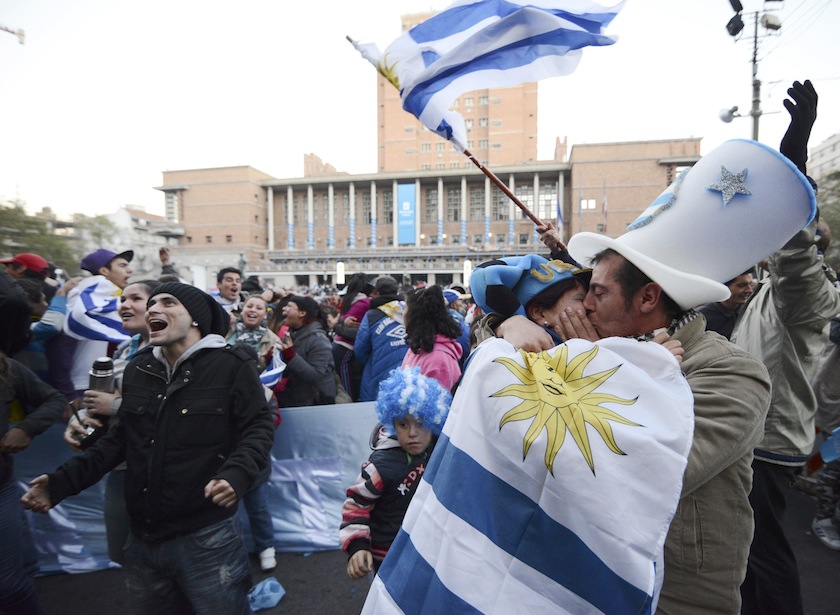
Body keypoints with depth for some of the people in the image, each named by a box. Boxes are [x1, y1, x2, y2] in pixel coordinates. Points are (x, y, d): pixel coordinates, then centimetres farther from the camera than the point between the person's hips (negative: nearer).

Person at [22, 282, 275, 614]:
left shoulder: (231, 364, -12)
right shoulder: (137, 368, 6)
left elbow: (258, 427, -10)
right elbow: (121, 437, 15)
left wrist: (237, 473, -27)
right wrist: (63, 480, 6)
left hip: (206, 538, -6)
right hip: (143, 540, 6)